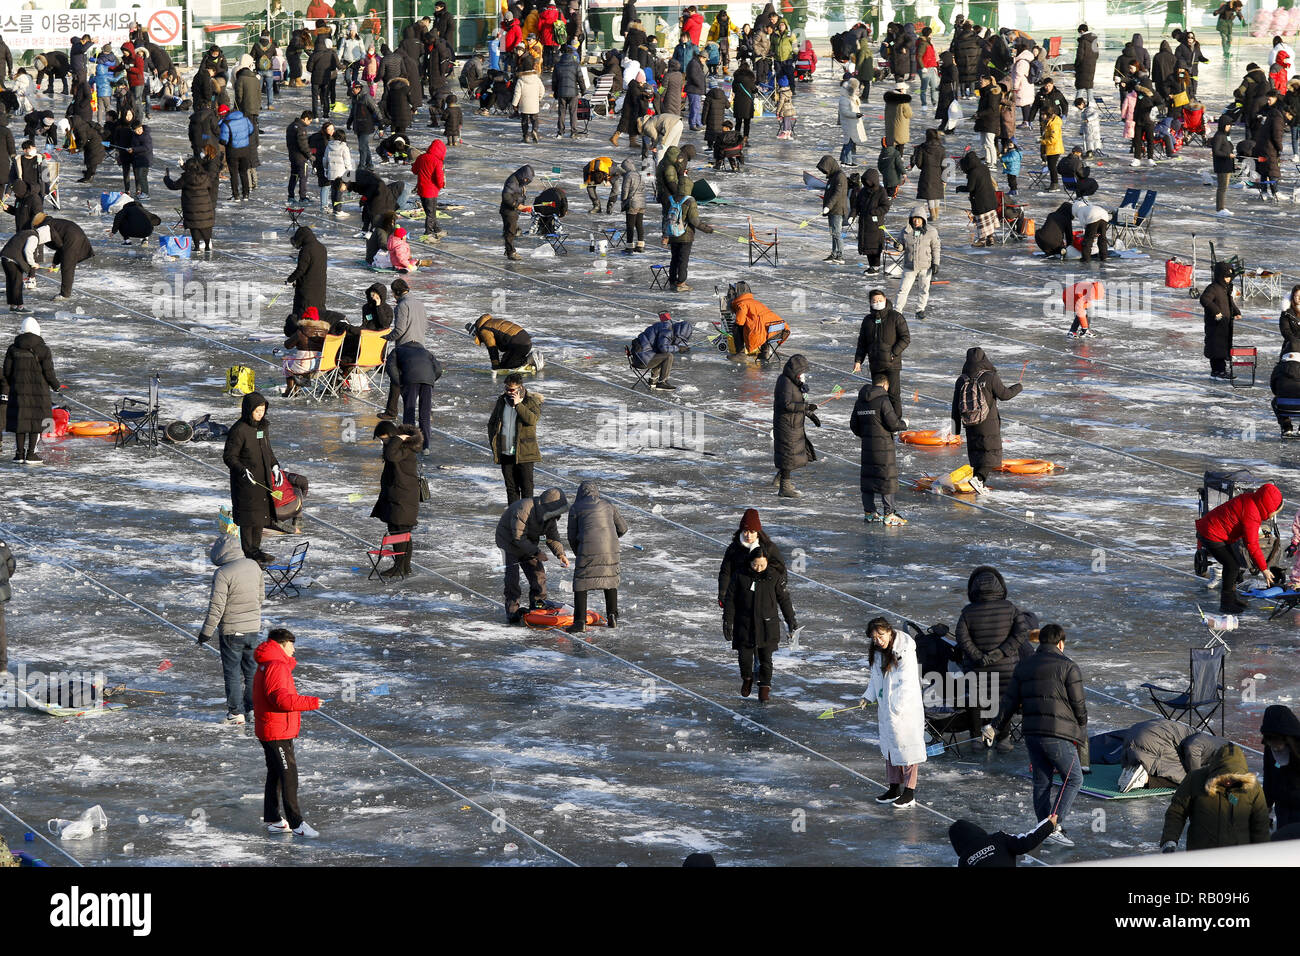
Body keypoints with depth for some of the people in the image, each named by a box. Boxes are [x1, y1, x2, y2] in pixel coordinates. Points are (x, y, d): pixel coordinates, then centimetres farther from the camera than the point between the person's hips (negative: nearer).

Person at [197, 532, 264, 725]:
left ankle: (236, 712, 9)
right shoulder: (254, 566, 1)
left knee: (232, 672, 5)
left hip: (231, 631, -6)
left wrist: (206, 631, -10)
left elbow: (216, 607, -19)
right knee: (252, 669, 16)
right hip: (253, 628, 6)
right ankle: (253, 710, 21)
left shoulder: (223, 573, -20)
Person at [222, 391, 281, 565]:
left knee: (261, 511, 13)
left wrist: (274, 466, 10)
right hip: (246, 480, -8)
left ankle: (256, 549, 24)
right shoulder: (239, 430, -16)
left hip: (263, 478, 8)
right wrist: (243, 470, -26)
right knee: (249, 517, -3)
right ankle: (249, 553, 5)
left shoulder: (264, 426, 8)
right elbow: (229, 456, -14)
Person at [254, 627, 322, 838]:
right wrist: (310, 703, -25)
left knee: (275, 774, 17)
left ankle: (273, 819, 24)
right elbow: (281, 699, -28)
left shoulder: (267, 666, 15)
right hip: (278, 732, -11)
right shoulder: (276, 667, -19)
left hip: (268, 731, 11)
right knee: (289, 775, -9)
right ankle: (295, 823, -10)